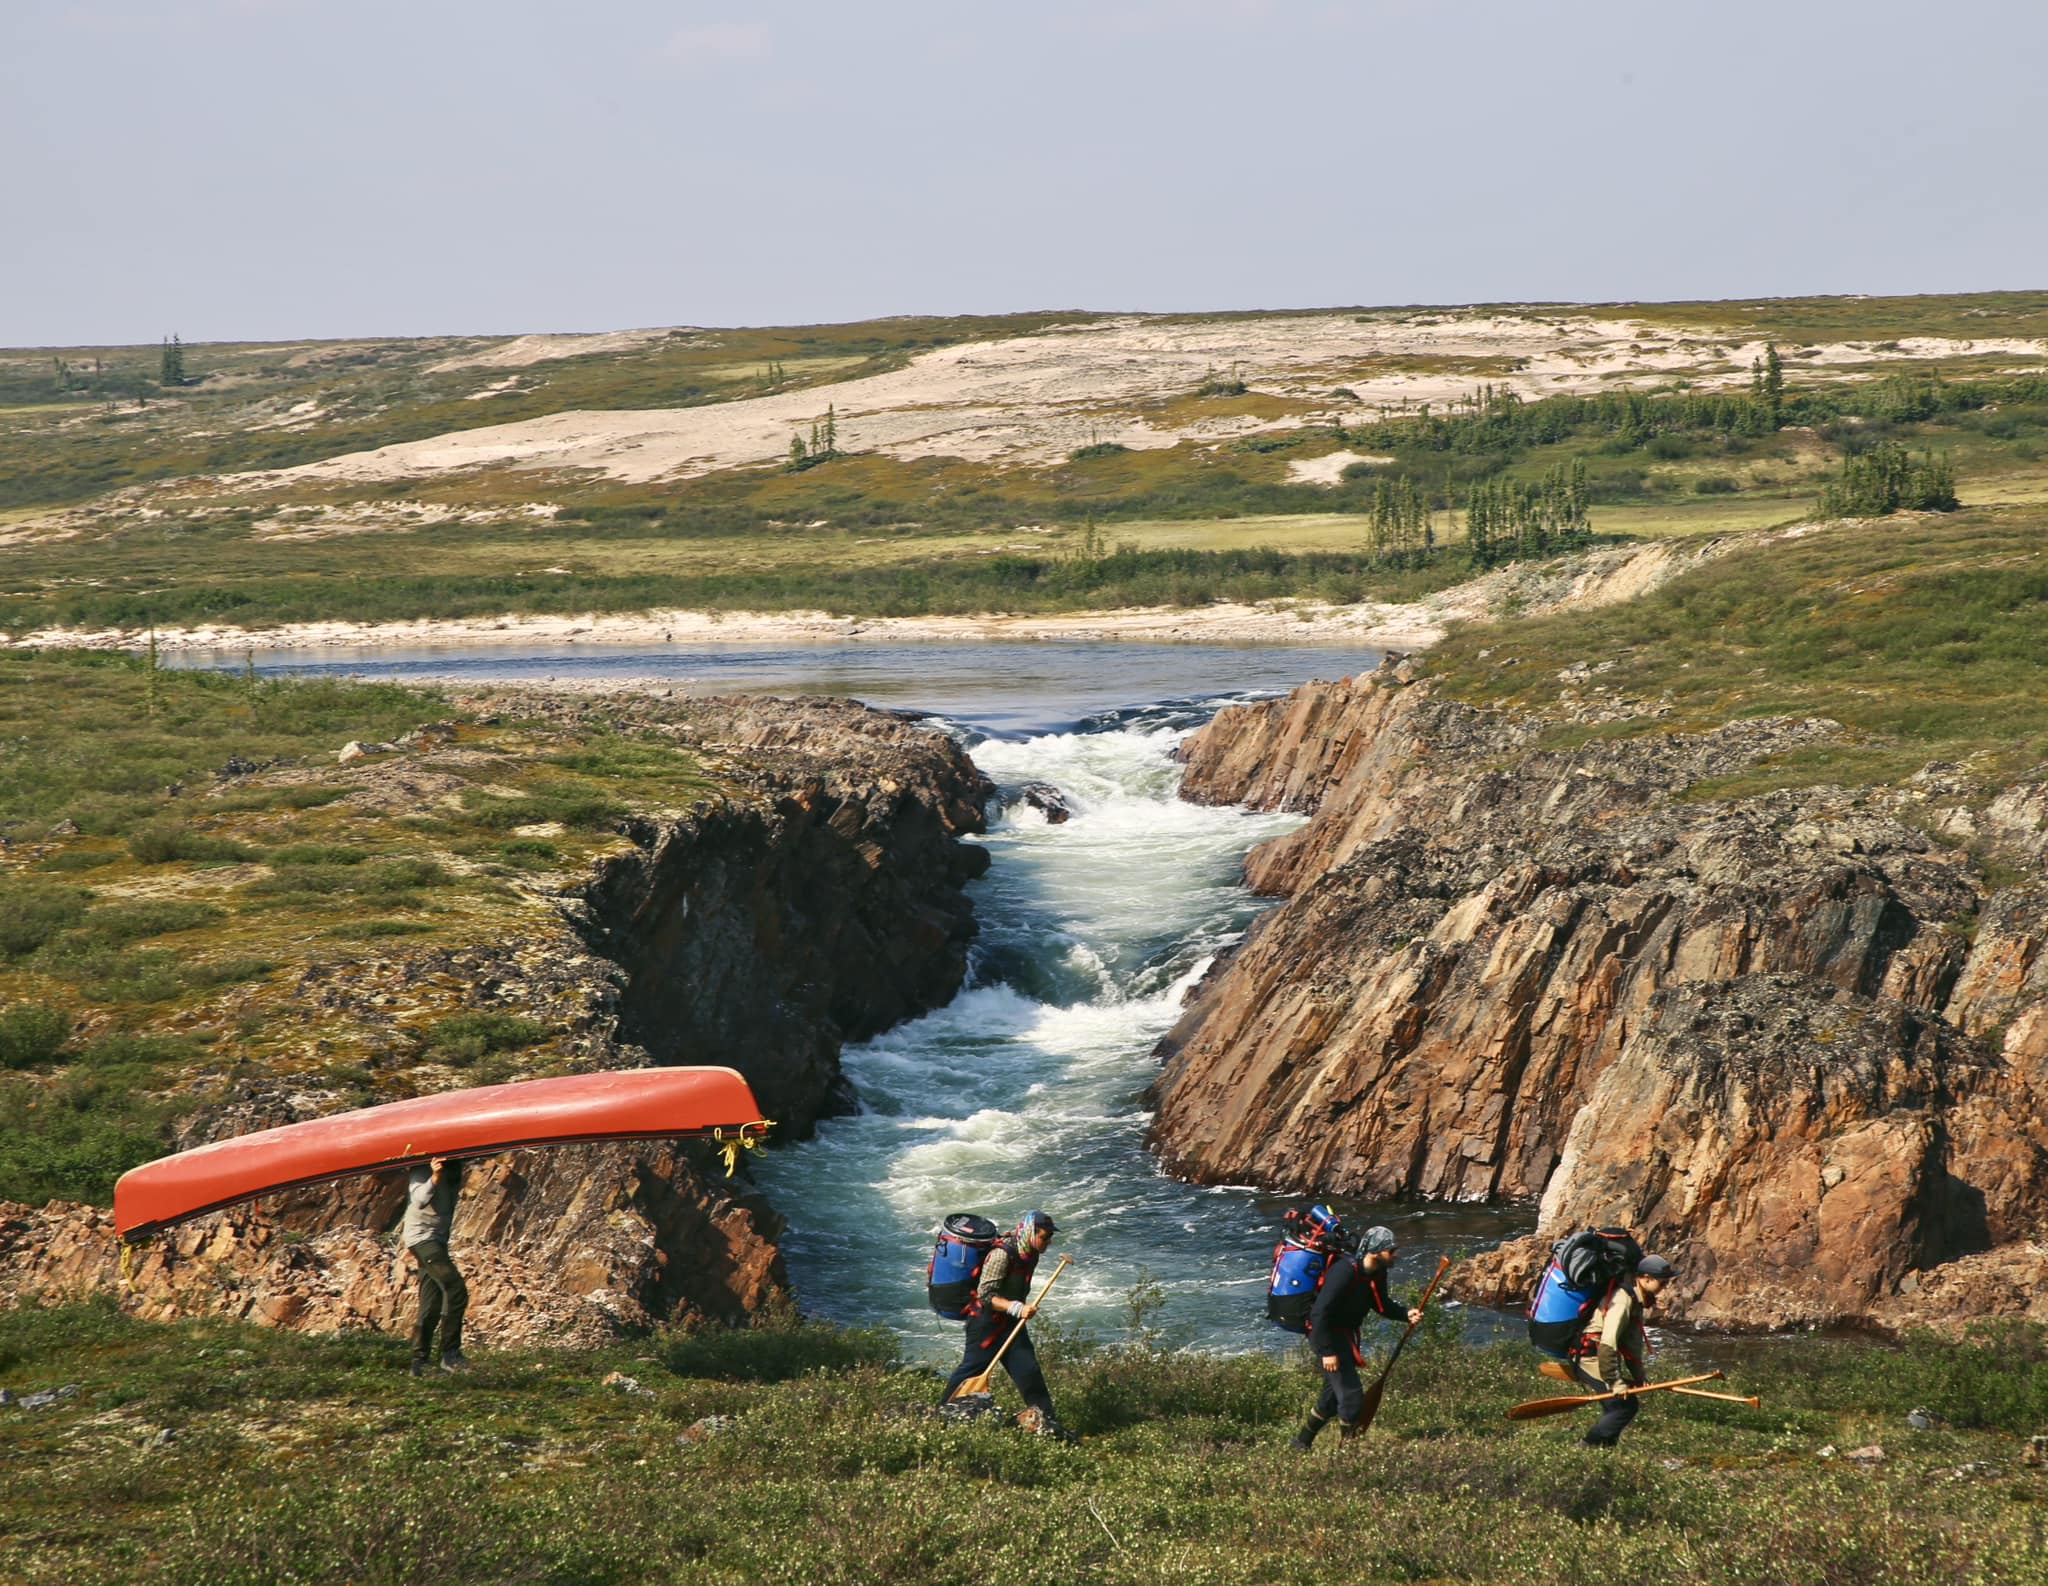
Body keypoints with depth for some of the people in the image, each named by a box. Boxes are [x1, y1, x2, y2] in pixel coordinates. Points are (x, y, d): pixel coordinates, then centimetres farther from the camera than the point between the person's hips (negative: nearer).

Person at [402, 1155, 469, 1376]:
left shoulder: (452, 1173, 14)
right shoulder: (422, 1172, -12)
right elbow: (419, 1200, -30)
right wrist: (435, 1177, -47)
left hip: (437, 1240, 9)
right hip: (422, 1236, -9)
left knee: (432, 1304, 5)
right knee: (456, 1290, -20)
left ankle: (419, 1361, 8)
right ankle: (450, 1354, -20)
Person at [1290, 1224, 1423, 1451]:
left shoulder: (1377, 1273, -1)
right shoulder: (1345, 1271, -29)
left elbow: (1381, 1304, 15)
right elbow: (1320, 1312, -29)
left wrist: (1406, 1313, -5)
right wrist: (1327, 1351, -29)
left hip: (1345, 1334, 10)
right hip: (1326, 1336, -10)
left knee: (1333, 1396, 20)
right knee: (1352, 1396, -10)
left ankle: (1303, 1442, 36)